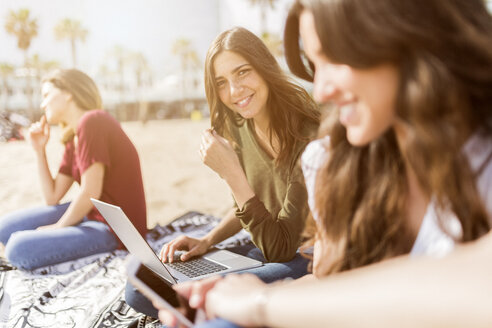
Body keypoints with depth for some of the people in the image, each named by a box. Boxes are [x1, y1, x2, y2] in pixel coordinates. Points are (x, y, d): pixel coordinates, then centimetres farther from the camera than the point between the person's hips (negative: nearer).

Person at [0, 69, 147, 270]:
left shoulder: (92, 120, -16)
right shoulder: (73, 140, 13)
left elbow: (90, 192, -21)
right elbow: (52, 198, 10)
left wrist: (58, 227, -7)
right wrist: (39, 149, 6)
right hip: (91, 214, 10)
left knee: (19, 249, -20)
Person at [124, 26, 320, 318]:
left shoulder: (308, 134, -23)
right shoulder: (238, 128, -1)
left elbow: (280, 248, -23)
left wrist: (232, 173, -28)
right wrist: (207, 240, -1)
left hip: (309, 261, -7)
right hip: (265, 250, 7)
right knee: (139, 289, -2)